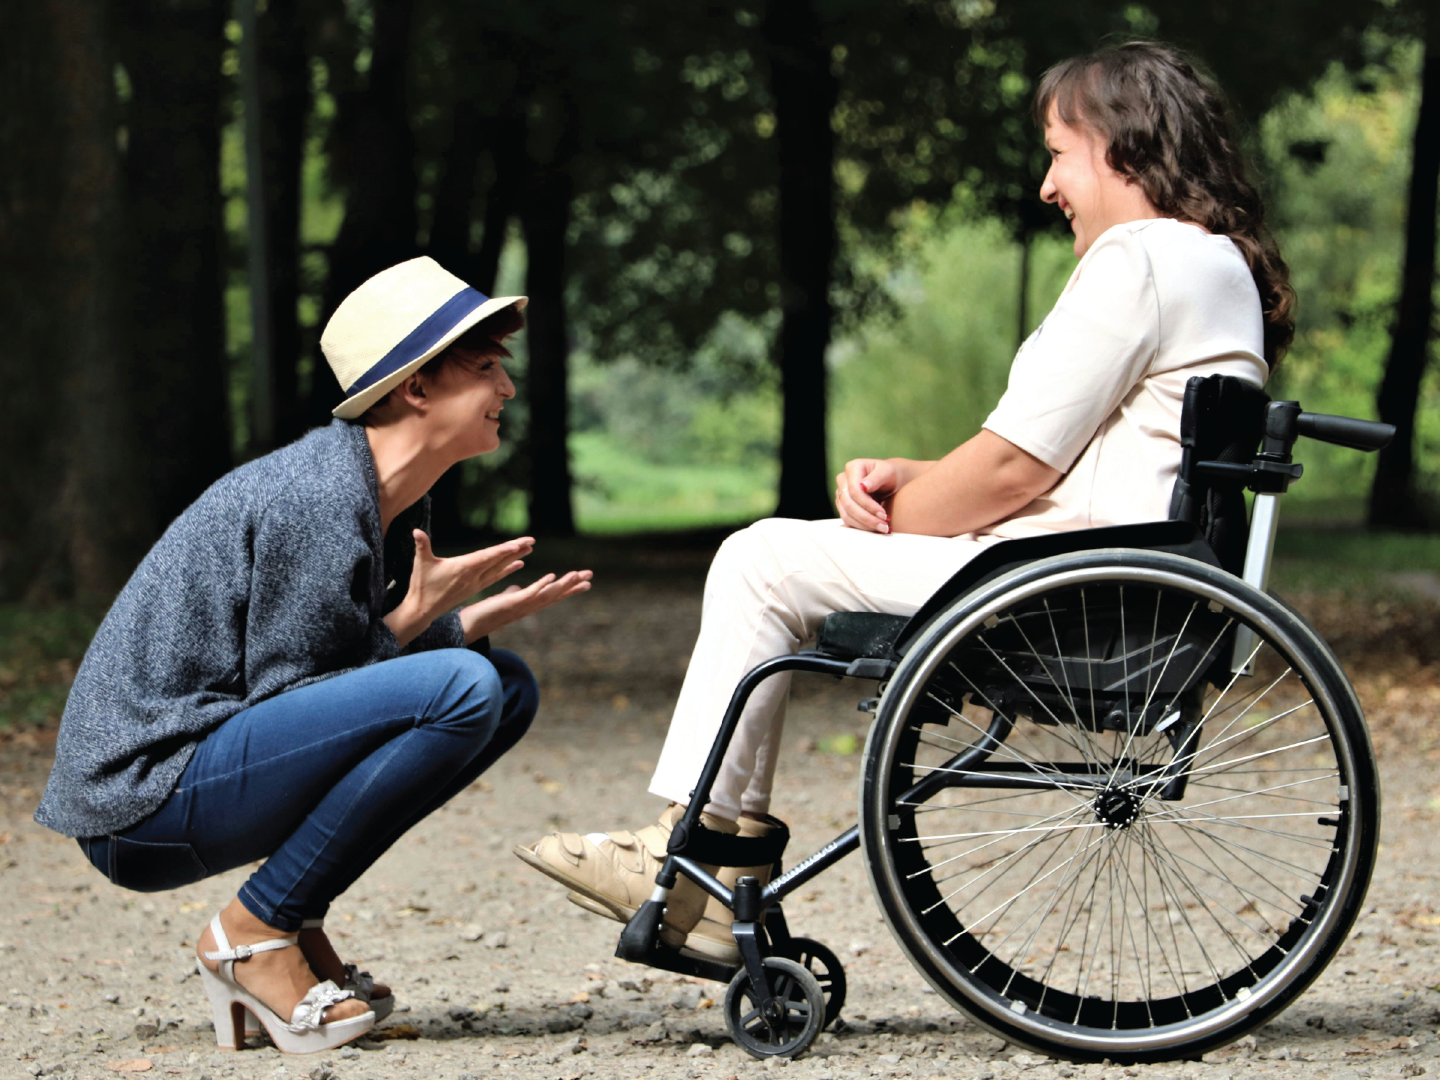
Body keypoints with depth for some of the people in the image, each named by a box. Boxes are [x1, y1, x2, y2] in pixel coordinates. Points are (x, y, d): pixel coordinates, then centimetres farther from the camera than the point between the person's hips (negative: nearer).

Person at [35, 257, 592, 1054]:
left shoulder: (392, 503, 10)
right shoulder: (319, 501, -19)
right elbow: (285, 694, -15)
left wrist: (478, 620, 3)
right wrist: (415, 618, -16)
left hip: (220, 764, 10)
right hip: (142, 801, -10)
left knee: (508, 686, 10)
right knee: (458, 688, -25)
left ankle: (294, 928, 6)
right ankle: (253, 933, -13)